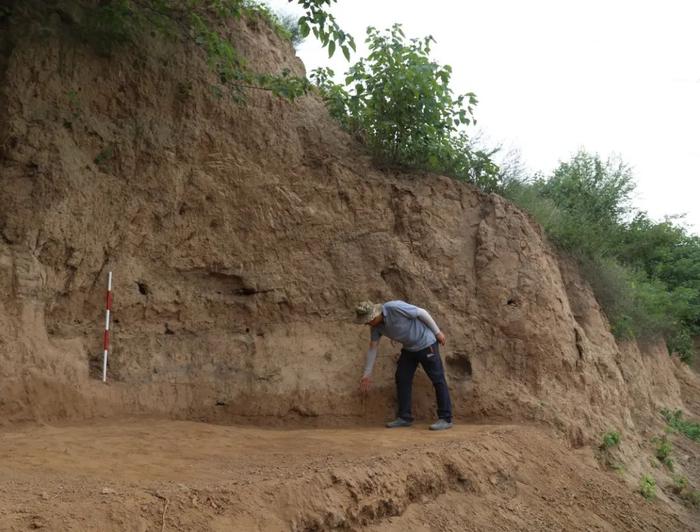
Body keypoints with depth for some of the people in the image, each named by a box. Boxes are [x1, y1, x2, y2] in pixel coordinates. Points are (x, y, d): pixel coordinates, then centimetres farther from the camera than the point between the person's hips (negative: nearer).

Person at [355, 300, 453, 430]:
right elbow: (372, 348, 2)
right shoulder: (375, 325, -7)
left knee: (438, 380, -5)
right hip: (409, 348, 8)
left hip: (426, 343, -8)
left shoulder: (395, 307, -30)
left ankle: (445, 419, -3)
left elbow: (422, 312, -20)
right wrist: (367, 374, 4)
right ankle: (404, 417, 9)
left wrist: (437, 332, -12)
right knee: (402, 379, 3)